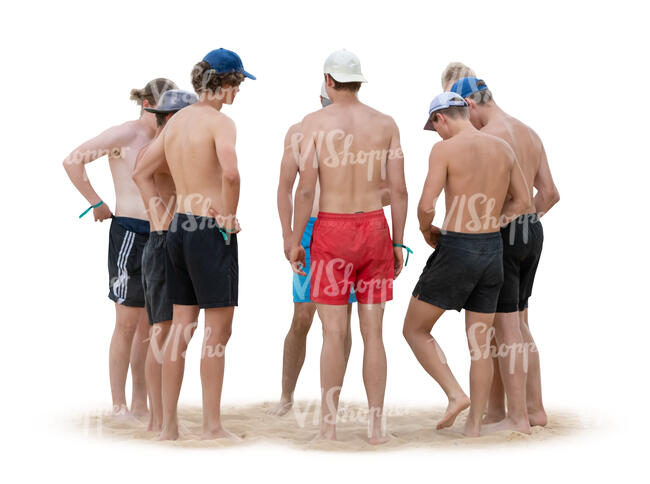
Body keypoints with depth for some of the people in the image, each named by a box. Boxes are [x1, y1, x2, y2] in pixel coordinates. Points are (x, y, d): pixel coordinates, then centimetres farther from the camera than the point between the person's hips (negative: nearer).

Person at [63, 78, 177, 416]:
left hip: (160, 236, 7)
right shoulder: (126, 133, -7)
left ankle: (141, 403, 15)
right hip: (129, 232, -7)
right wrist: (96, 204, -7)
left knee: (149, 324, 8)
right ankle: (119, 406, 4)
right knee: (127, 323, -3)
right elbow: (72, 161, -13)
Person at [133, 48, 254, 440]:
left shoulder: (176, 121, 12)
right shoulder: (220, 121, -12)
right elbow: (230, 172, -31)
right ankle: (212, 426, 3)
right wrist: (229, 217, -16)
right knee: (218, 330, 0)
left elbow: (144, 172, 19)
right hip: (211, 232, -8)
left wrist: (162, 217, 18)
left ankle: (169, 423, 16)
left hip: (179, 229, 8)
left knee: (181, 328, 12)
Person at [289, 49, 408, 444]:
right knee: (373, 333, 6)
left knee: (334, 334, 1)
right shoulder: (386, 124, 3)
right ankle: (377, 425, 9)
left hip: (331, 232, -2)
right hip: (374, 228, 2)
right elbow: (399, 190, 2)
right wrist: (398, 243, 9)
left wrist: (296, 241, 0)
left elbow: (306, 188, -9)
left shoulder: (316, 122, -5)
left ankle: (329, 427, 5)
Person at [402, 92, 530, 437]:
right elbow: (520, 199, 18)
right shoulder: (503, 148, 7)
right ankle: (474, 426, 14)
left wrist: (427, 232, 3)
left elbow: (426, 205, -18)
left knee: (415, 331, 10)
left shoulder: (444, 150, -12)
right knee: (480, 343, 12)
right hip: (493, 251, 6)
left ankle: (455, 394, -4)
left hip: (455, 252, -6)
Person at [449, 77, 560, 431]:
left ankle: (517, 418, 0)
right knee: (518, 326, 16)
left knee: (505, 329, -3)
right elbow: (550, 193, 15)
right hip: (532, 233, 9)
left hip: (499, 237, -9)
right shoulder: (529, 134, 13)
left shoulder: (484, 138, -14)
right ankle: (534, 408, 19)